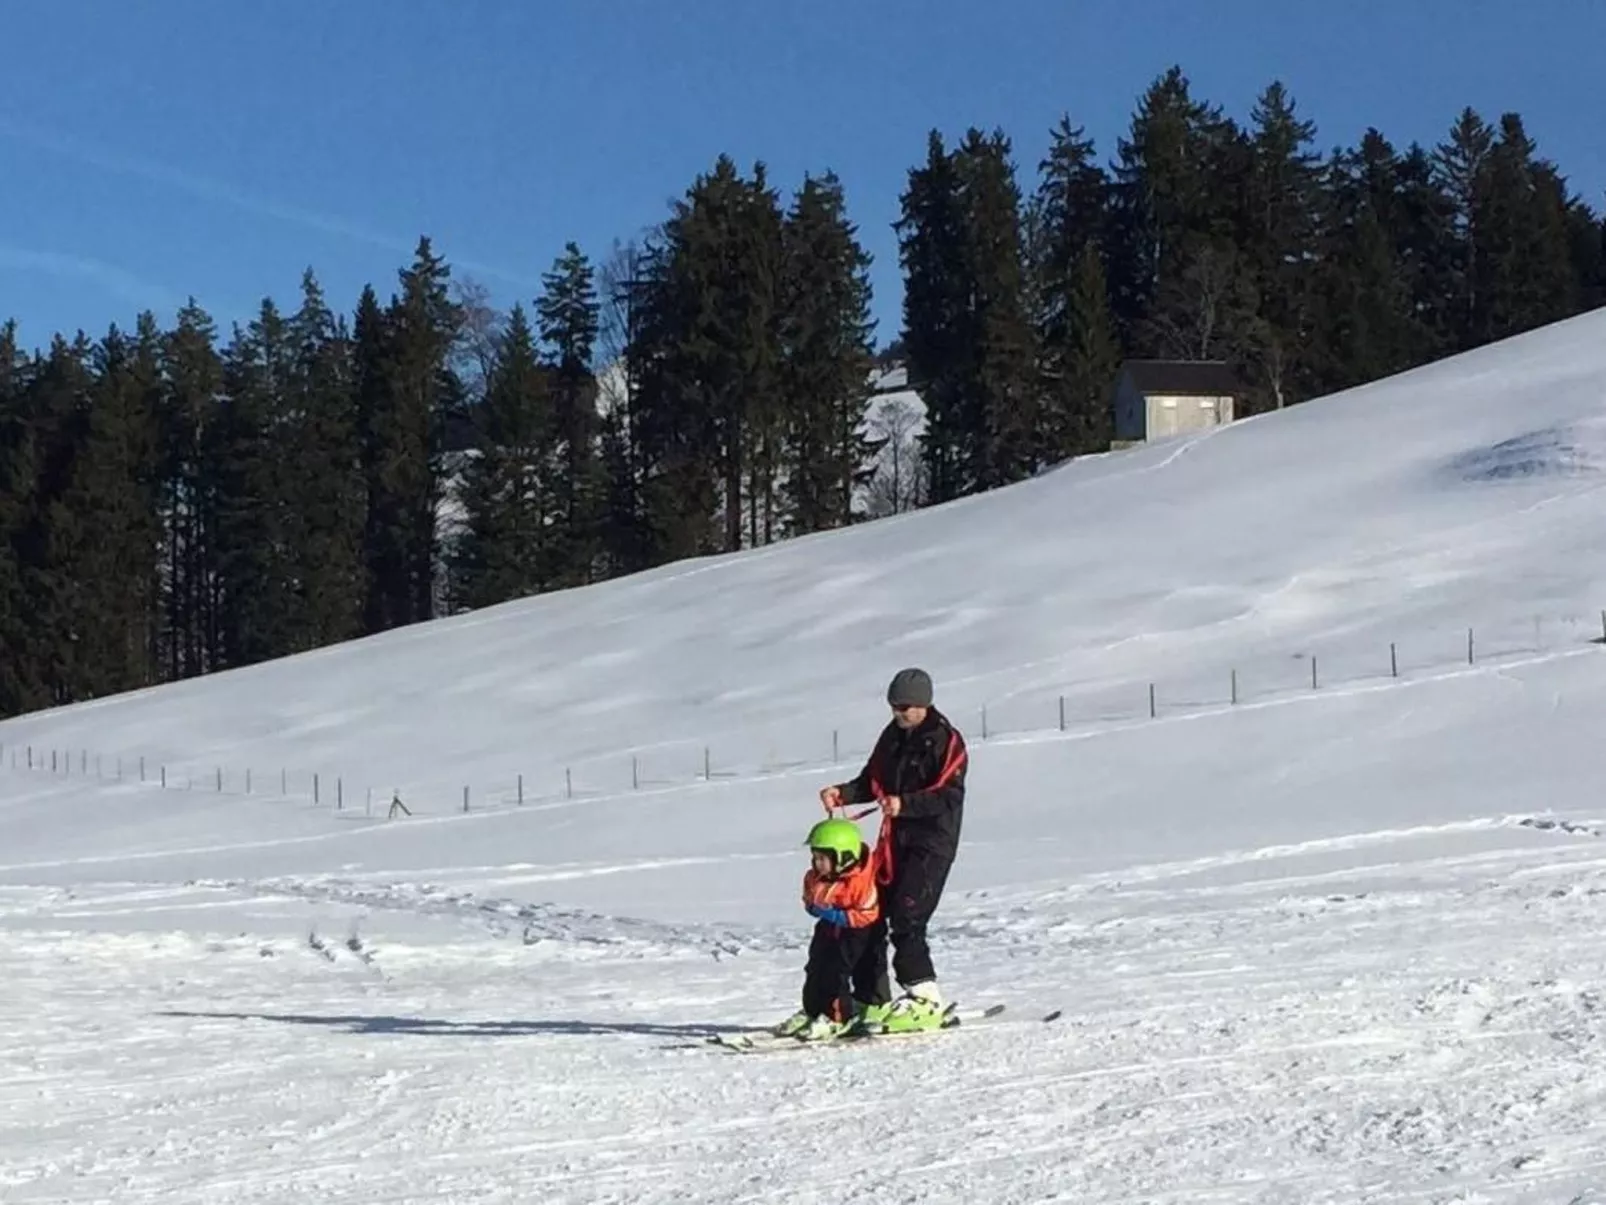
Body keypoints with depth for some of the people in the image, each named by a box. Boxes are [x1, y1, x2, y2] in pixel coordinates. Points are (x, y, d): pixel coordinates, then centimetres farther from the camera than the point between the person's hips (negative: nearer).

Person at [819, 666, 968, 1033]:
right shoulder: (893, 735, 12)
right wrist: (842, 793, -2)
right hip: (895, 839, 7)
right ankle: (874, 1000, 12)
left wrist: (905, 804, -28)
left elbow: (949, 796, -16)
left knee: (906, 918, -18)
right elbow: (872, 780, 17)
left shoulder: (946, 740, -9)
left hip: (932, 841, -7)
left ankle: (925, 999, -13)